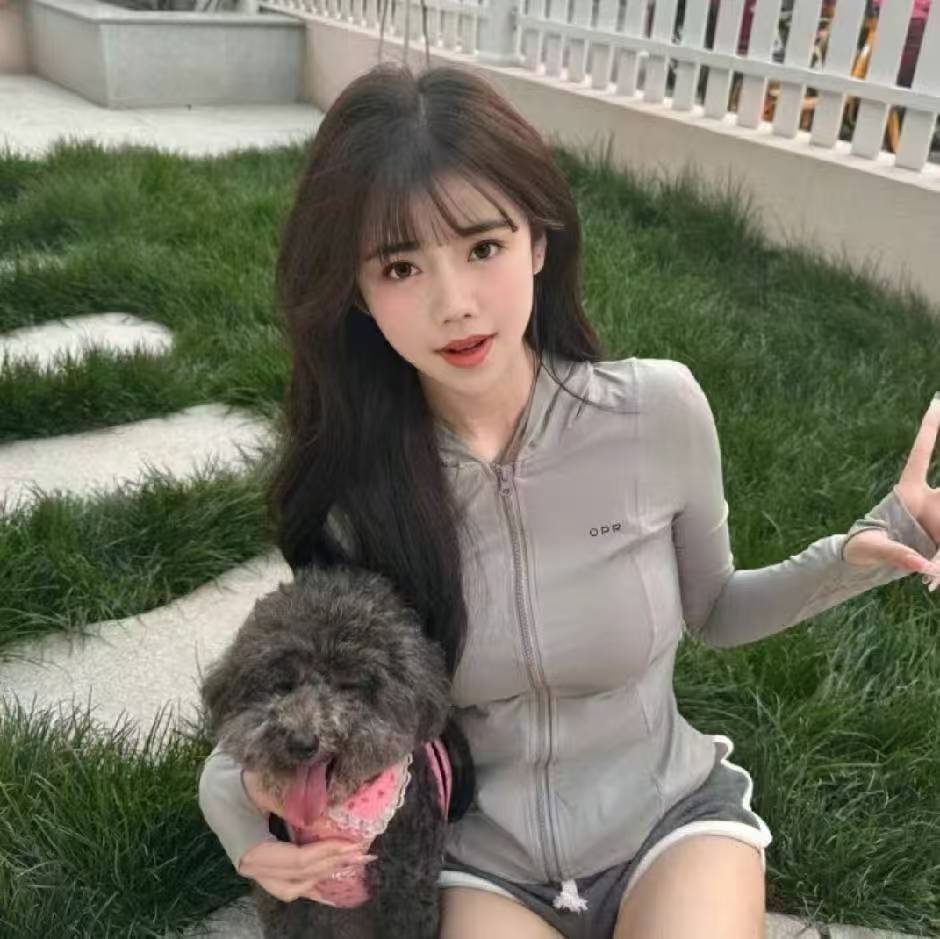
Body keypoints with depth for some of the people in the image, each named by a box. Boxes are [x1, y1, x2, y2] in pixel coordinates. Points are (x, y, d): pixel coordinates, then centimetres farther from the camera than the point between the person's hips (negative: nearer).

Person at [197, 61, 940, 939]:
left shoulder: (660, 410, -17)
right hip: (478, 861, 0)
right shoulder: (349, 479, -16)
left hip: (672, 818, 1)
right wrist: (232, 788, -23)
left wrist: (858, 555, -15)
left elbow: (709, 610, 1)